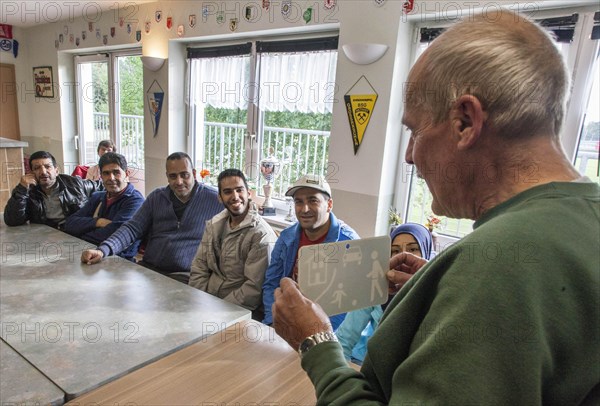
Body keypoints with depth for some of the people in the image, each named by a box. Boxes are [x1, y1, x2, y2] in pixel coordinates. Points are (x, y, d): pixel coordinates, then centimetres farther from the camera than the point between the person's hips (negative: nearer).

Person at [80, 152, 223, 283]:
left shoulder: (214, 200, 0)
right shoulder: (156, 197, 12)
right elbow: (132, 229, 7)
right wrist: (103, 250, -11)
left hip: (185, 275, -4)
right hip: (149, 268, 5)